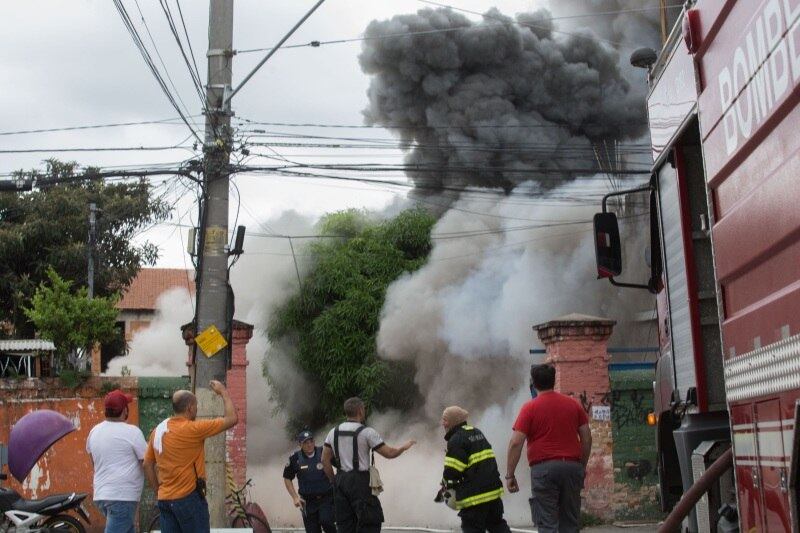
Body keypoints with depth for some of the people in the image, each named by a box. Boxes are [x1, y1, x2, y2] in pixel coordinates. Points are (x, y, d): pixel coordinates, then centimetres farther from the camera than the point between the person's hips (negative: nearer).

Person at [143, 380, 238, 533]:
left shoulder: (158, 430, 7)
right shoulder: (192, 429, -15)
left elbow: (147, 465, 12)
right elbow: (232, 419, -12)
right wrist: (224, 392, 1)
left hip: (164, 499, 7)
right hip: (188, 498, -7)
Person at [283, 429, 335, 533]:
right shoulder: (295, 458, -3)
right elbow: (287, 478, 9)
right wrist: (295, 497, 0)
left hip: (326, 498, -2)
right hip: (308, 500, 2)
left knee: (326, 521, -25)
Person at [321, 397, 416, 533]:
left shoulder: (333, 432, 7)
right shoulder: (367, 432, -9)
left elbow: (325, 460, 7)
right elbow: (389, 453, -7)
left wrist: (334, 480, 16)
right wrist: (405, 447, 11)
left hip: (341, 480, 6)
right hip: (360, 481, -6)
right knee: (370, 522, 0)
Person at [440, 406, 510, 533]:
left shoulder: (456, 440, -14)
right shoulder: (477, 433, 13)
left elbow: (452, 471, -18)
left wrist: (447, 484, 4)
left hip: (475, 495, -8)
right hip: (493, 489, 8)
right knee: (497, 523, 19)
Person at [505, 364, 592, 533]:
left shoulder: (530, 408, -3)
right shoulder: (573, 404, 9)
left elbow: (516, 443, -9)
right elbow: (587, 438, 10)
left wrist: (510, 475, -4)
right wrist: (583, 466, 20)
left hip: (543, 467, -4)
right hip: (572, 466, 4)